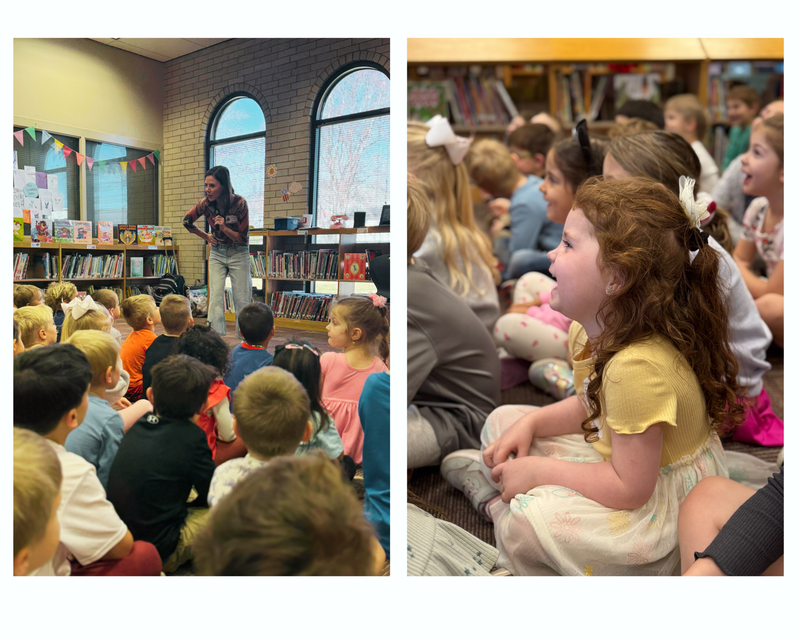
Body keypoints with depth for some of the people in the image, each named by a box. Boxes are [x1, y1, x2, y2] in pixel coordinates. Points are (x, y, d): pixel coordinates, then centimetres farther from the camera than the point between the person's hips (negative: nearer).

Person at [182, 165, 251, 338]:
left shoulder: (239, 203, -20)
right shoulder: (206, 203, -11)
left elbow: (243, 238, -16)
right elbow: (187, 222, 8)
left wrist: (224, 228, -30)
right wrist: (207, 237, 11)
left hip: (239, 254, -2)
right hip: (217, 253, 3)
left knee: (242, 298, 0)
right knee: (216, 294, -7)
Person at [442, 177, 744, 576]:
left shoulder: (639, 367, -36)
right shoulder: (594, 331, -7)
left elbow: (630, 489, -30)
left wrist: (539, 471, -22)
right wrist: (530, 423, -4)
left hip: (666, 496, -8)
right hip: (622, 455, 9)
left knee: (527, 523, -29)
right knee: (502, 421, 10)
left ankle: (496, 501, 1)